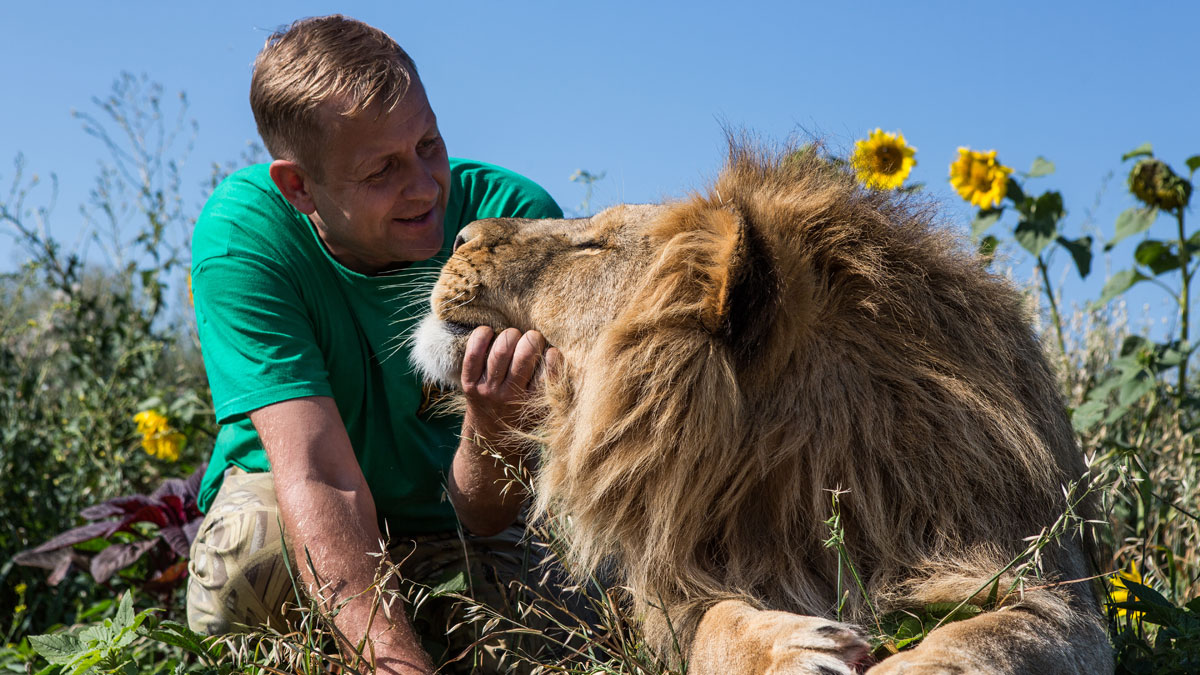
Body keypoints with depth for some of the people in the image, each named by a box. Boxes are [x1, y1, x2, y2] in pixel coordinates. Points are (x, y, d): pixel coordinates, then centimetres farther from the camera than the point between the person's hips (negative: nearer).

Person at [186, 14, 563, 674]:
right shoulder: (242, 235, -26)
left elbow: (483, 516, -25)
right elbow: (319, 477, -34)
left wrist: (494, 421, -48)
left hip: (439, 510, 2)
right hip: (282, 484, -1)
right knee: (244, 560, -34)